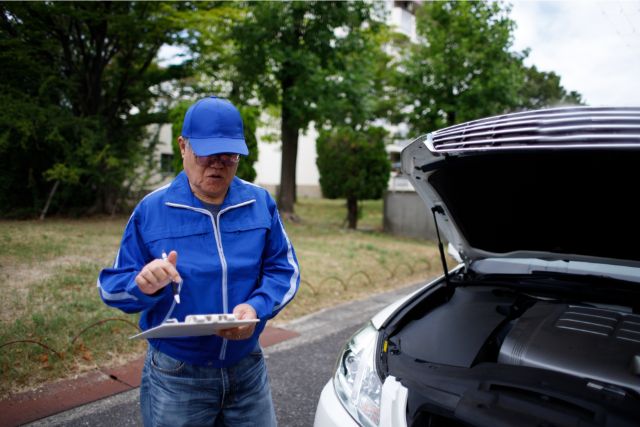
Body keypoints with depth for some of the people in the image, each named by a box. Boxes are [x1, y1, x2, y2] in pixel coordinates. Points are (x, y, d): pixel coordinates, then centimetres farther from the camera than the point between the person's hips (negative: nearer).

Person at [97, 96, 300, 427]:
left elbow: (283, 269, -1)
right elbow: (112, 286, -3)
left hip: (248, 369, 2)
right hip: (175, 377, -1)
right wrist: (143, 285, -27)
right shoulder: (151, 209, -7)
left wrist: (257, 307, -21)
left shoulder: (260, 203, -3)